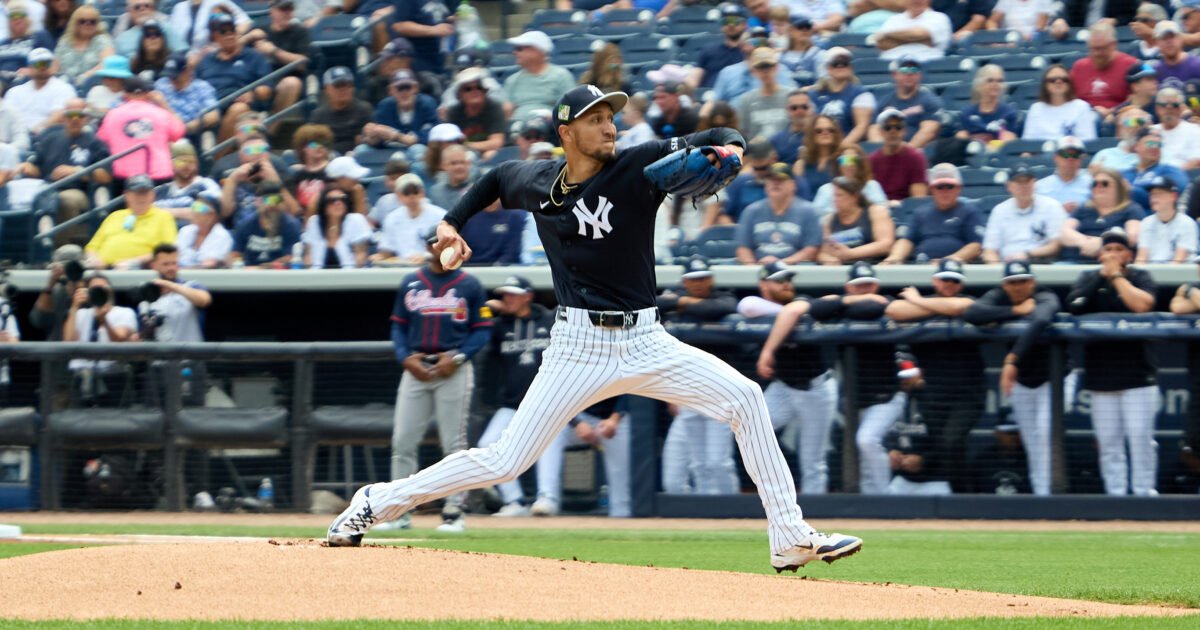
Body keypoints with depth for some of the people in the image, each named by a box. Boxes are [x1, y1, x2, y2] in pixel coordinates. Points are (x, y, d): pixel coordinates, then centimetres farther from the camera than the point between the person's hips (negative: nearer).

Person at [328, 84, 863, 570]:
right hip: (579, 345, -1)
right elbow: (497, 177, 26)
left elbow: (718, 140, -3)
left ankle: (790, 538, -8)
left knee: (744, 398, -14)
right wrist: (453, 223, 18)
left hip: (646, 343, 1)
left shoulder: (638, 167, -5)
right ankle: (379, 502, 9)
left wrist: (729, 150, -25)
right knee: (504, 462, -7)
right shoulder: (535, 183, 2)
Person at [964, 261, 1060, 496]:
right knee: (1031, 441, 7)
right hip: (1021, 381, 5)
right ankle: (1038, 491, 14)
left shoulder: (1046, 299, -24)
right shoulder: (999, 298, -11)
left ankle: (1046, 493, -19)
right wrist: (1016, 310, -33)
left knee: (1044, 432, -19)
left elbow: (1040, 322, -47)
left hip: (1049, 379, -5)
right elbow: (971, 314, -29)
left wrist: (1012, 360, -55)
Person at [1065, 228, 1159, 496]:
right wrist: (1102, 274, -8)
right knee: (1108, 441, 2)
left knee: (1140, 436, -7)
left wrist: (1116, 275, -9)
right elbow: (1073, 306, -8)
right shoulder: (1088, 279, 10)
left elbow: (1142, 304, -16)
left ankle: (1144, 492, -3)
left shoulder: (1140, 277, 4)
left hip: (1137, 374, -2)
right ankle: (1115, 494, 6)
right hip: (1100, 377, 2)